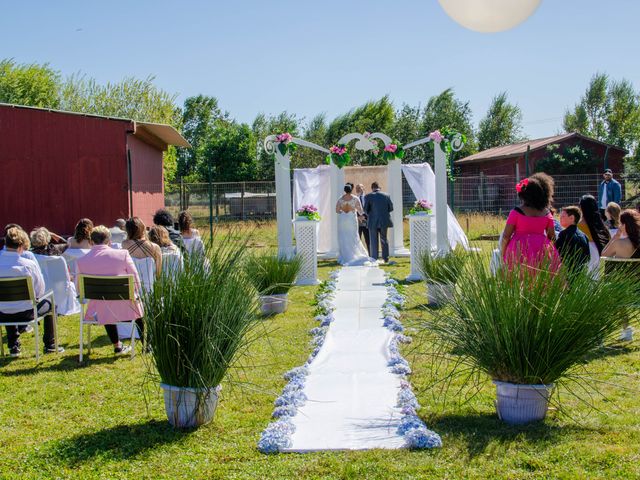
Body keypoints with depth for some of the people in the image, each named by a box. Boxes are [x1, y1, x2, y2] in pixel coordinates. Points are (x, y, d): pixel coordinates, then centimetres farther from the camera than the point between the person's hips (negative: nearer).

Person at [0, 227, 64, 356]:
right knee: (49, 305, 28)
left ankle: (13, 347, 41)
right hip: (25, 313, -3)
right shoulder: (29, 265, -19)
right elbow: (40, 290, -8)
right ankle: (50, 345, 33)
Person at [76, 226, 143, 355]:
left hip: (99, 313, 2)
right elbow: (136, 281, -5)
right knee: (138, 305, 32)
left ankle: (117, 346, 47)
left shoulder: (82, 261, -7)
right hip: (126, 310, -2)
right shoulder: (123, 254, -12)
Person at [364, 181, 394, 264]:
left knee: (374, 241, 6)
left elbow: (366, 209, -5)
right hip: (384, 221, 2)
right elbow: (391, 208, 4)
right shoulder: (386, 195, 0)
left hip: (373, 222, -2)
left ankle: (374, 258, 5)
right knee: (384, 239, 14)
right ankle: (386, 257, 14)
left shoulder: (368, 196, -7)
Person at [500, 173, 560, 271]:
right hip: (541, 253, 4)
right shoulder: (546, 213, 6)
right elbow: (552, 236, 12)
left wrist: (502, 253, 6)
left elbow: (506, 236, -4)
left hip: (519, 253, -4)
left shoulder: (516, 212, -6)